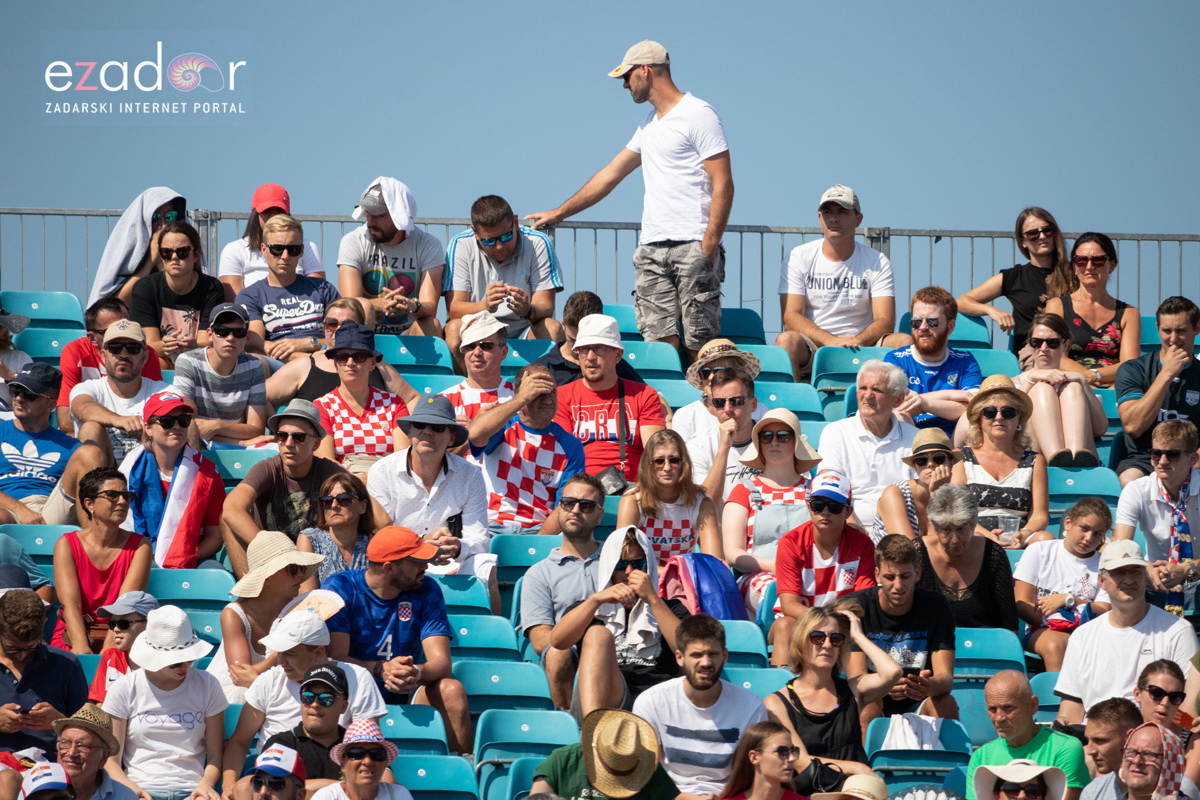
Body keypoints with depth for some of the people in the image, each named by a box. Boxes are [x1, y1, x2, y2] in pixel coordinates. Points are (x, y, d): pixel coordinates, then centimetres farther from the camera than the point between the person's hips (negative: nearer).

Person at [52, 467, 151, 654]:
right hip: (72, 640, 0)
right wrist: (81, 648, -29)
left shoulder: (140, 545, 4)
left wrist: (108, 651, -25)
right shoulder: (66, 544, 3)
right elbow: (70, 603, -11)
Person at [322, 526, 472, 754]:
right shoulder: (340, 588, -8)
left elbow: (441, 662, -10)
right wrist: (381, 670, -36)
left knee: (452, 690, -25)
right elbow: (335, 658, -18)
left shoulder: (426, 590, 1)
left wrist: (416, 673, -35)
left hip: (404, 693, 3)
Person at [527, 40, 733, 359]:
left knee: (700, 344, -11)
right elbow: (610, 174, 31)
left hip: (692, 247, -7)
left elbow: (723, 184, -10)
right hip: (652, 248, 7)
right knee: (659, 341, -4)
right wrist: (559, 213, 34)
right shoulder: (649, 125, 22)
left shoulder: (697, 115, -4)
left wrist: (709, 248, -18)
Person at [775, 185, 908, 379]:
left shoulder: (877, 262, 6)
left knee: (905, 341, -24)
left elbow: (885, 320, -3)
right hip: (813, 346, -1)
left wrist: (857, 341, -26)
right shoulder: (799, 257, 3)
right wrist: (831, 341, -24)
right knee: (787, 340, -33)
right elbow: (791, 316, -7)